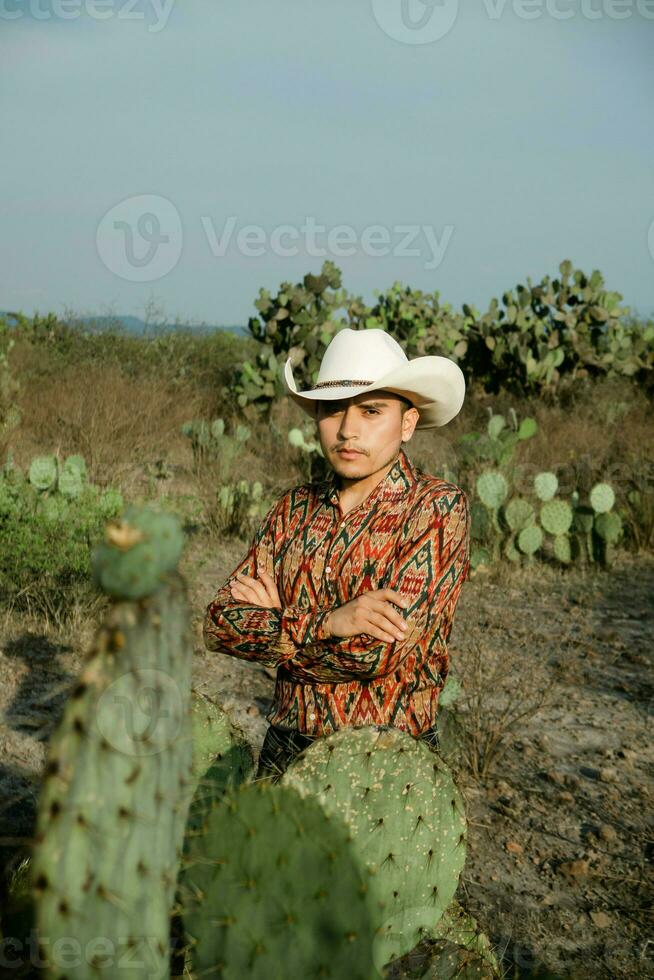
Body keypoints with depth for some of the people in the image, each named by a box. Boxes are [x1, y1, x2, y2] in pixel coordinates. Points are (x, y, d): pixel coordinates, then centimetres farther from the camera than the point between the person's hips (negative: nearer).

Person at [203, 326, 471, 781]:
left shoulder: (437, 507, -14)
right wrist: (327, 623, -22)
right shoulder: (294, 509, 2)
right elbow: (220, 623, -6)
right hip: (285, 752, 5)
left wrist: (276, 622, -10)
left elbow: (381, 653, -23)